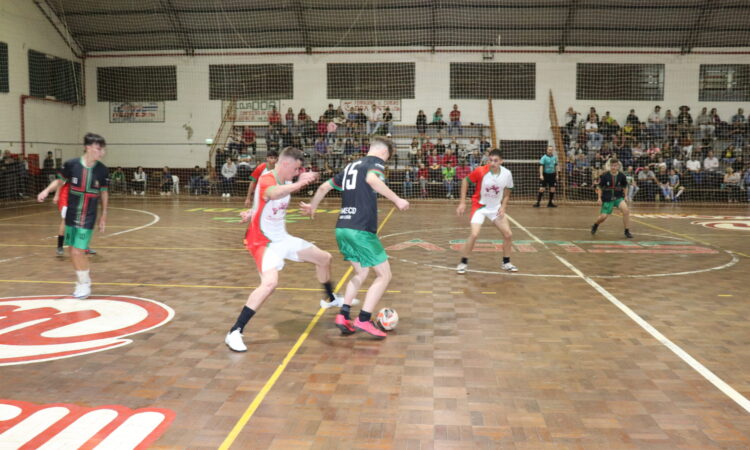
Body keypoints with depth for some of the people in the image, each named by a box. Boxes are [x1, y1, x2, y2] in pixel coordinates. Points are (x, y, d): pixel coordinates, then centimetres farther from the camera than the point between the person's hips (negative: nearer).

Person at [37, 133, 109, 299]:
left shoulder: (102, 170, -8)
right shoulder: (71, 164, -9)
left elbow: (104, 193, 5)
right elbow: (60, 181, 8)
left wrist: (104, 216, 8)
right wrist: (47, 191, -9)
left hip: (88, 218, -2)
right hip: (71, 215, 2)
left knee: (78, 251, -9)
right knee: (73, 252, 11)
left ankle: (85, 285, 10)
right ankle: (83, 280, 32)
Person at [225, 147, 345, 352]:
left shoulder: (287, 183, 4)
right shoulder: (267, 180, -23)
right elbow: (272, 193, -50)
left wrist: (252, 213, 2)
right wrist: (300, 183, -65)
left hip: (284, 239, 9)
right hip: (264, 242, -9)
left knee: (325, 258, 17)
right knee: (270, 282, -32)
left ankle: (331, 298, 46)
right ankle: (234, 333, -24)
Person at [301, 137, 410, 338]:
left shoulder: (351, 166, 20)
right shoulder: (376, 162, -1)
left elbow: (324, 187, 26)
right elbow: (372, 179, -26)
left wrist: (312, 206, 42)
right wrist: (397, 200, -28)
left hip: (342, 228, 8)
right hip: (361, 229, -8)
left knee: (361, 273, 23)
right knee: (384, 275, 2)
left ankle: (343, 315, 13)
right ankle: (364, 320, -4)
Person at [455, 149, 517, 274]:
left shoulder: (507, 174, -12)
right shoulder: (480, 171, -22)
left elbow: (506, 193, 4)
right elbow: (465, 180, -7)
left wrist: (503, 207, -12)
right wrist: (462, 202, -10)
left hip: (496, 208, 4)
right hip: (480, 206, -4)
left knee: (508, 234, 0)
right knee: (474, 234, -21)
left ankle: (506, 263, 21)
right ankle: (463, 262, -3)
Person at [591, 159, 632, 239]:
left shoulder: (622, 176, -4)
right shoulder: (604, 176, -10)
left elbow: (625, 187, 13)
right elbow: (599, 187, 1)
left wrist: (625, 196, 6)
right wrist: (599, 198, -5)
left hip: (619, 197, 1)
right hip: (607, 199, -1)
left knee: (626, 210, -22)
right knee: (603, 216, -6)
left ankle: (627, 231, -8)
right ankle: (595, 225, 32)